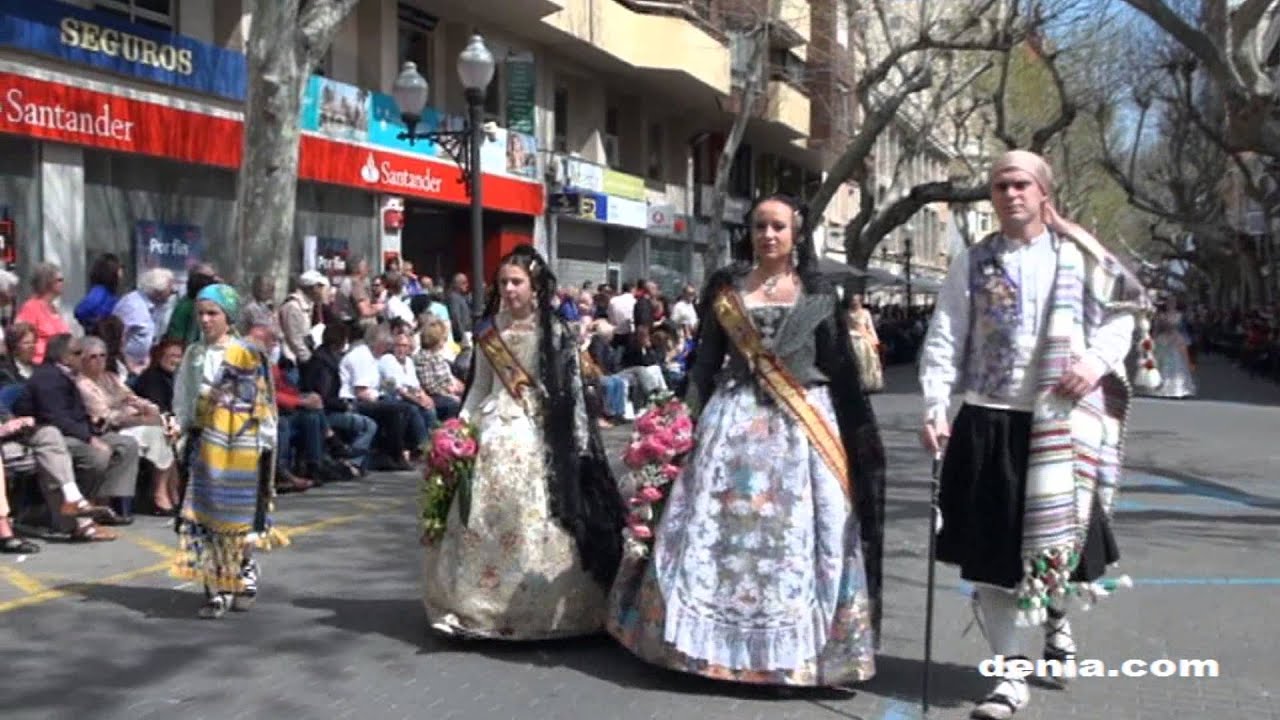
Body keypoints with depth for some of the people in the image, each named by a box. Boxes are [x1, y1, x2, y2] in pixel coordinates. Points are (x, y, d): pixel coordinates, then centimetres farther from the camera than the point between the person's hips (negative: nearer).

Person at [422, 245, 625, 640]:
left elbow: (573, 390, -3)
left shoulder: (555, 332, -2)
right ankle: (485, 604, 17)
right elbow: (479, 387, 15)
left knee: (536, 521, -3)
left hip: (540, 434, -4)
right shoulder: (489, 330, 10)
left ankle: (537, 607, 9)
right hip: (495, 431, 4)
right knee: (484, 519, 4)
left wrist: (580, 444, -7)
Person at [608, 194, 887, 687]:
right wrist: (694, 419, -1)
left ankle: (798, 649, 9)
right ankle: (716, 640, 10)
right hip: (735, 421, 1)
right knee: (722, 530, 0)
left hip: (802, 426, 0)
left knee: (797, 537, 0)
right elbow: (705, 360, 7)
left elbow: (839, 369, 6)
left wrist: (855, 435, 1)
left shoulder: (818, 294, 7)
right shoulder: (725, 287, 8)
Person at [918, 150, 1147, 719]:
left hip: (1058, 421, -1)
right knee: (992, 549, 2)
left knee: (1051, 540, 1)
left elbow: (1120, 316, 10)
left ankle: (1054, 611, 37)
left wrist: (1098, 360, -10)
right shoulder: (972, 263, 6)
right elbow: (944, 340, 2)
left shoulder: (1079, 256, 5)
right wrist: (936, 407, -9)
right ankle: (1014, 671, 15)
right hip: (987, 422, 1)